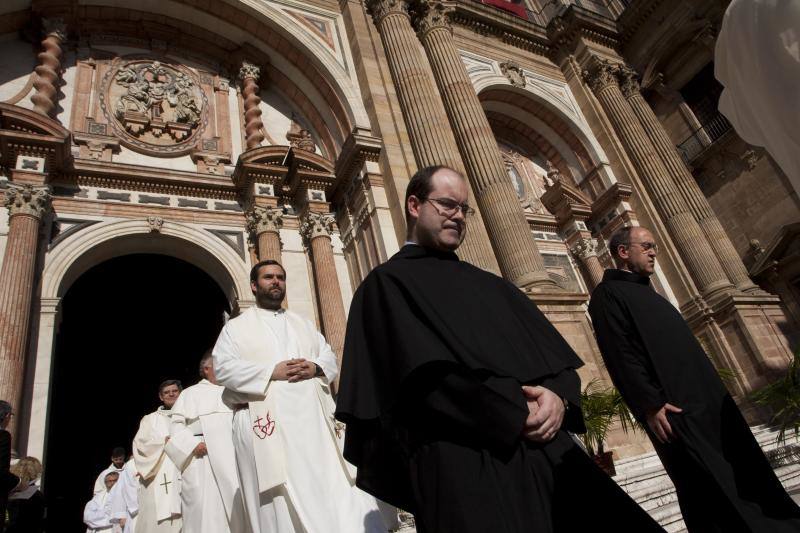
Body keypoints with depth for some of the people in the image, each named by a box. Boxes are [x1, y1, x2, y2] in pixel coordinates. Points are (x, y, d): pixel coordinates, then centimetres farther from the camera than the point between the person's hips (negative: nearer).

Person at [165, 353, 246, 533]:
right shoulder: (191, 393, 13)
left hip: (232, 458, 3)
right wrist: (193, 444, -11)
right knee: (206, 511, -8)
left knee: (237, 507, -3)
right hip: (203, 458, -3)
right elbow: (177, 423, 5)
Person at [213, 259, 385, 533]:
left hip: (314, 417, 3)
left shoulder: (303, 323, 23)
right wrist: (272, 371, -13)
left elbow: (330, 358, 15)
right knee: (281, 505, -5)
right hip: (268, 421, -3)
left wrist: (315, 368, -8)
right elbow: (223, 367, -2)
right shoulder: (236, 326, 12)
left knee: (334, 488, -2)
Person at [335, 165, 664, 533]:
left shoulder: (488, 283, 20)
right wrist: (514, 418, -15)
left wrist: (558, 395, -10)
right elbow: (421, 374, -14)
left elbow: (556, 350, 12)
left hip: (546, 451, 7)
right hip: (464, 465, -6)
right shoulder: (386, 284, 1)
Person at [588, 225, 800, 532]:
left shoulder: (649, 294, 25)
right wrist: (649, 404, -23)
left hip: (705, 397, 9)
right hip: (673, 407, -9)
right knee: (707, 488, -7)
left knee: (742, 473, 10)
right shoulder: (607, 294, -5)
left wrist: (713, 391, 20)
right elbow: (619, 354, -17)